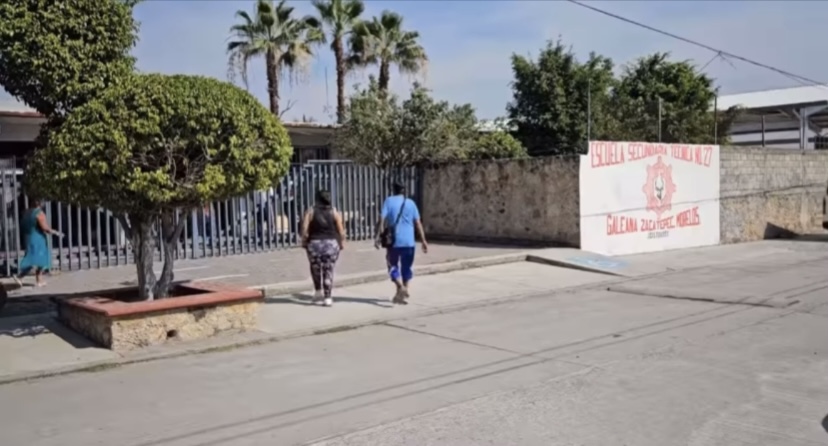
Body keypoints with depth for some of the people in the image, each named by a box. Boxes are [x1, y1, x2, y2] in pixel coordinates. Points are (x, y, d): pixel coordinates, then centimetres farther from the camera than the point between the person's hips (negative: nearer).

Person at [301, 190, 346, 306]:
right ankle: (328, 297, 2)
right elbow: (341, 230, -5)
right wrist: (342, 242, 6)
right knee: (328, 270, 5)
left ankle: (318, 290, 21)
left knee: (315, 268, 22)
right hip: (331, 243, 0)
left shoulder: (311, 211, -3)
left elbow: (304, 229, -10)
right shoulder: (334, 212, -1)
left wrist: (304, 241, 2)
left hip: (314, 243, 0)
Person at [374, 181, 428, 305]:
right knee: (407, 268, 13)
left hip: (394, 241, -2)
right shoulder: (410, 203, 6)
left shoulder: (389, 201, 0)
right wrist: (423, 241, 5)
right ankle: (404, 294, 10)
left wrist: (378, 236, -10)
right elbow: (418, 224, 2)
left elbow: (382, 220, -10)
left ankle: (401, 287, -13)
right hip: (409, 241, 2)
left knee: (393, 266, 10)